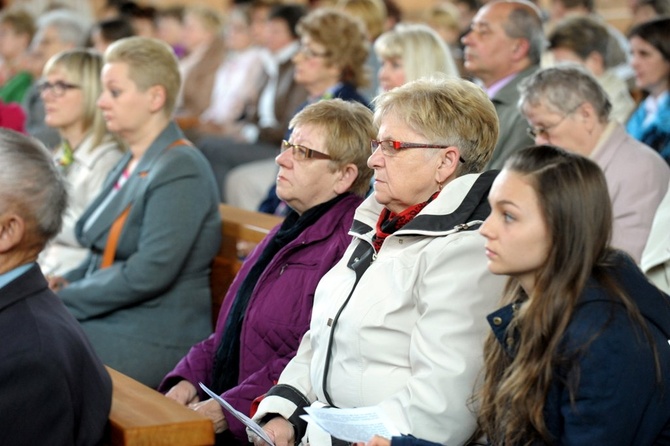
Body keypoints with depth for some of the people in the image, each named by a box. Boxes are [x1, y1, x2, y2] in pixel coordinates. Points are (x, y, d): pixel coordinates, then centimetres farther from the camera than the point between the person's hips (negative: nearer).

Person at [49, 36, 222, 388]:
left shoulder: (180, 171, -13)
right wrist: (65, 282, 3)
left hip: (151, 342, -9)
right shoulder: (130, 164, 16)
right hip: (107, 319, 9)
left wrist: (64, 299, -14)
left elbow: (150, 273, -21)